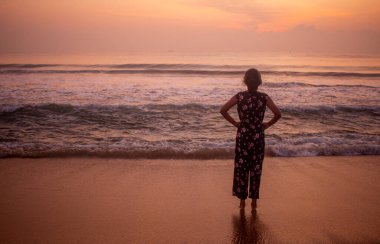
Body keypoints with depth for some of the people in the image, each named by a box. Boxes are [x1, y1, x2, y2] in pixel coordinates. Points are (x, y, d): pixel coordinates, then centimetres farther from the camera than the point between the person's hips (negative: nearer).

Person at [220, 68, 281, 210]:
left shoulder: (239, 96, -8)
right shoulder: (264, 97, -8)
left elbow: (223, 110, -11)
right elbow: (278, 114, -12)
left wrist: (234, 123, 0)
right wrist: (267, 124, 2)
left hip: (242, 135, 0)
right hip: (258, 136, 0)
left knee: (241, 167, 11)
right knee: (256, 168, 11)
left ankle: (242, 200, 16)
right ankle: (254, 200, 18)